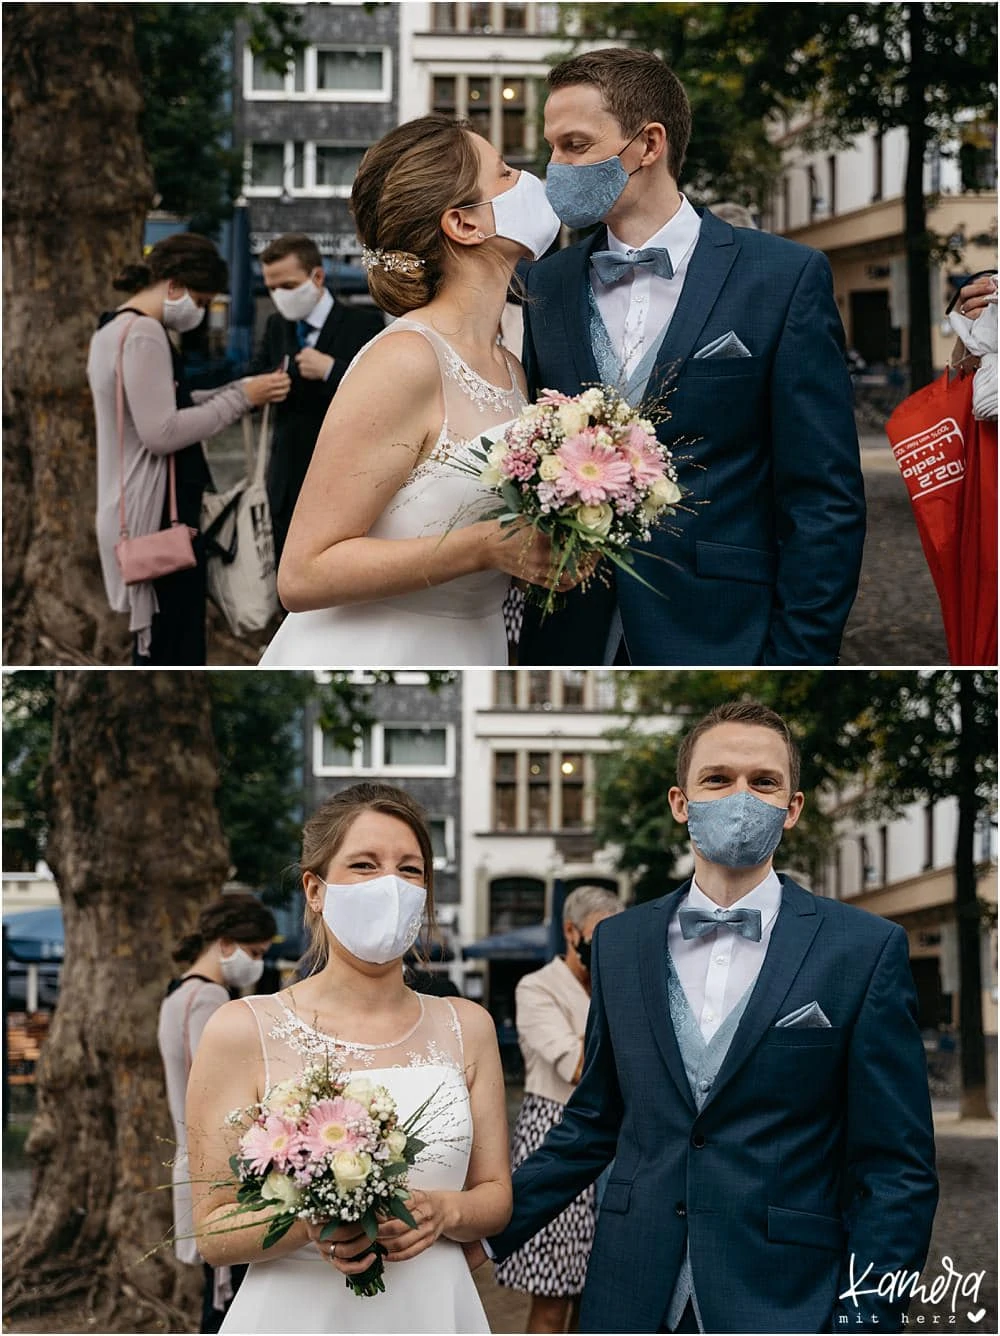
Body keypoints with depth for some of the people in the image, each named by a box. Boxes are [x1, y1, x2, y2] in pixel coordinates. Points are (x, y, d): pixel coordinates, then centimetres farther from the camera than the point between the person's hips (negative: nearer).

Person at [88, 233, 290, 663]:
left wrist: (237, 392, 7)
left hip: (141, 509, 11)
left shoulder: (114, 328, 15)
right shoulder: (145, 333, -18)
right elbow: (161, 433, -23)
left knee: (158, 645, 15)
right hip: (159, 513, -11)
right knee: (175, 650, -7)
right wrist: (241, 398, -16)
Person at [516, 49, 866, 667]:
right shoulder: (544, 285, 9)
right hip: (573, 640, 3)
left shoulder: (786, 278, -4)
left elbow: (825, 501, -6)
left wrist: (798, 659, -12)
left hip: (718, 639, -3)